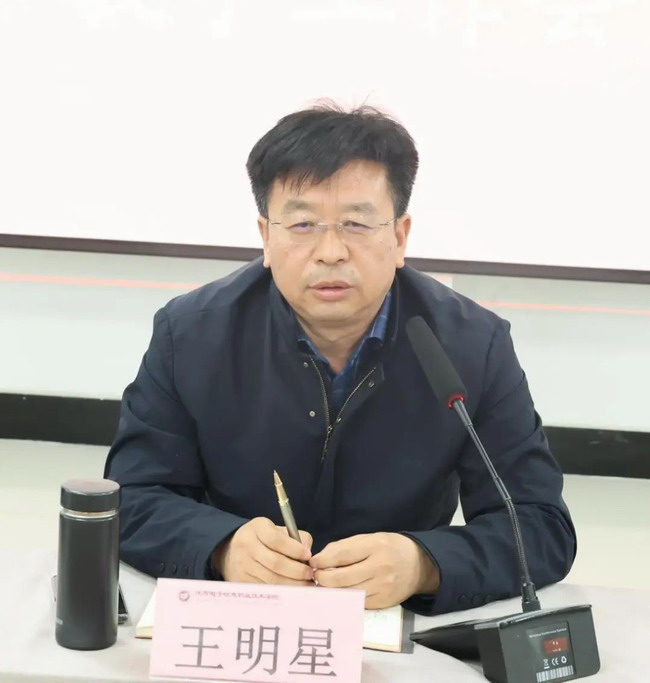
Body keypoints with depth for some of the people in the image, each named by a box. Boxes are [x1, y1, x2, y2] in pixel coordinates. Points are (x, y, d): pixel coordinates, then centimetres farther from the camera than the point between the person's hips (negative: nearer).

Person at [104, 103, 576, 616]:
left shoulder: (474, 345, -9)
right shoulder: (190, 333, -6)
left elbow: (541, 525, -10)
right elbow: (133, 502, -6)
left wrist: (422, 565, -29)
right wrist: (224, 548, -26)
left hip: (400, 631, 0)